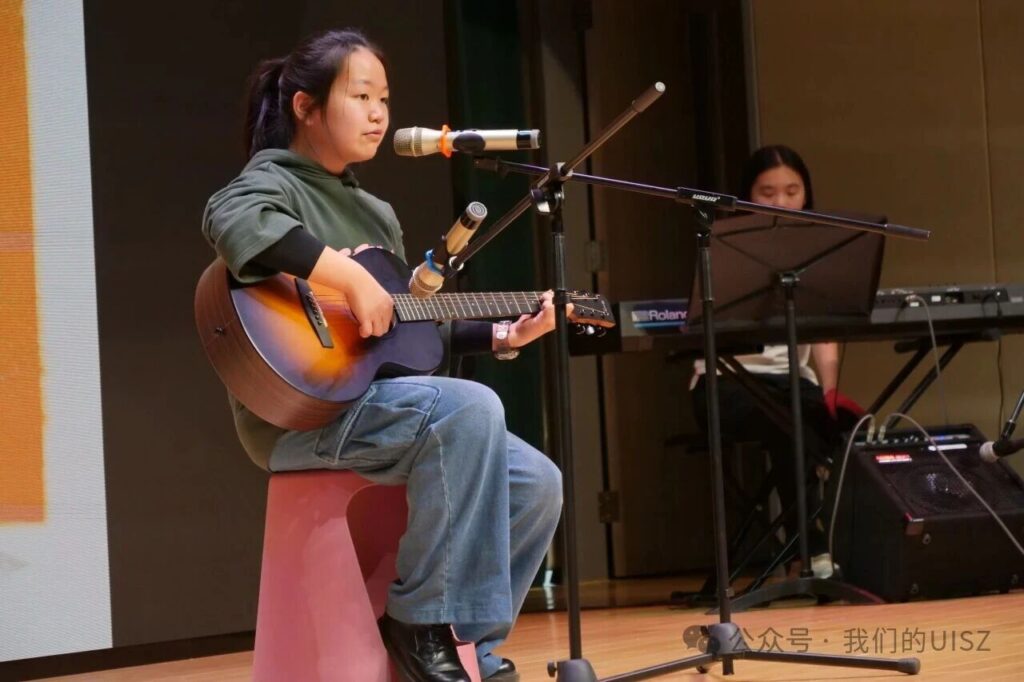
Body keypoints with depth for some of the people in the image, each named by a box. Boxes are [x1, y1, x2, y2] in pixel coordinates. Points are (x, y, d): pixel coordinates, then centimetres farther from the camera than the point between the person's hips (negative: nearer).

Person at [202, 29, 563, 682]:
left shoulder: (377, 214, 22)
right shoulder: (274, 181, -5)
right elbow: (232, 221, -31)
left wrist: (502, 335, 13)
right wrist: (350, 277, -31)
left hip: (379, 402, 9)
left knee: (536, 483, -4)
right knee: (469, 407, -31)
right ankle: (421, 619, -21)